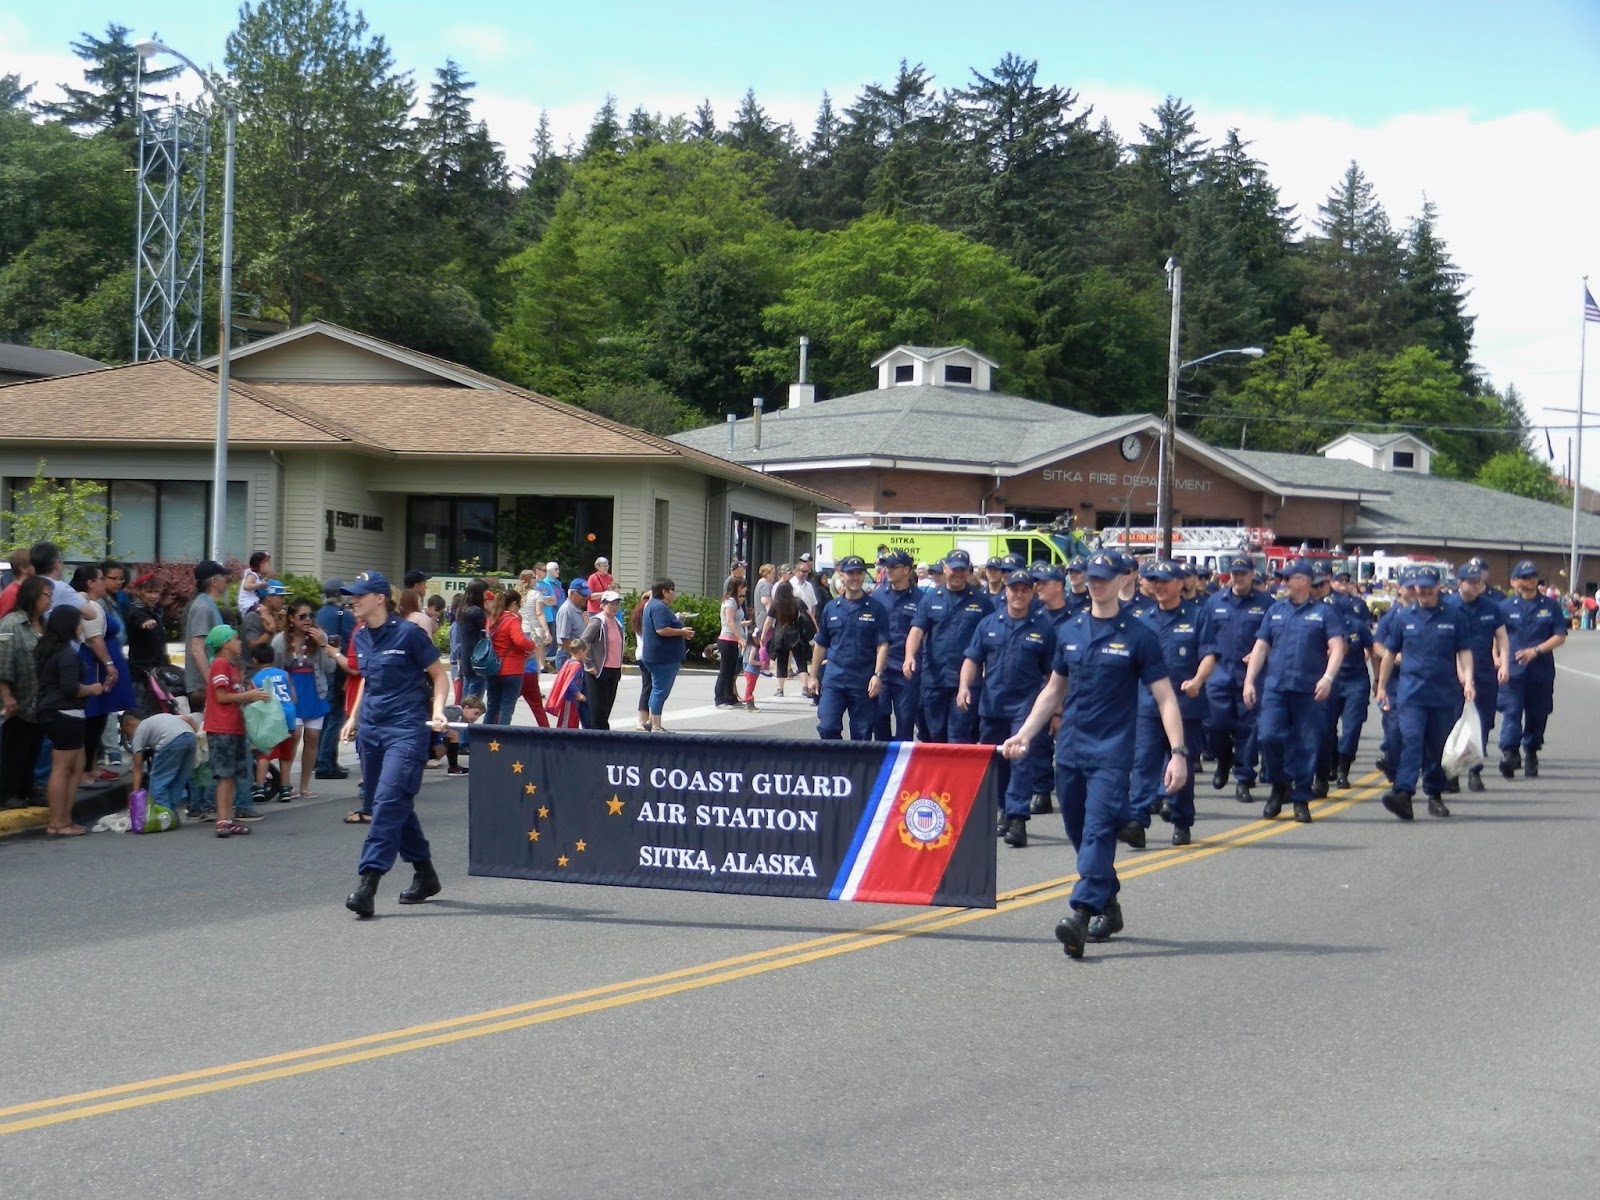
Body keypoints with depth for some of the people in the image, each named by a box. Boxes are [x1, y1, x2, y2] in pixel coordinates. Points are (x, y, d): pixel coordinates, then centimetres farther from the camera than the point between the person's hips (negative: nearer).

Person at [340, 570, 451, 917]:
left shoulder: (407, 633, -9)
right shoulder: (361, 636, 11)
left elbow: (439, 675, -1)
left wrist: (438, 709, -15)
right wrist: (354, 717, 22)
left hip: (406, 729, -8)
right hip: (371, 729, 8)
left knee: (389, 802, -17)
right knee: (396, 806, 12)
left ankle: (367, 885, -23)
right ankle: (425, 875, 27)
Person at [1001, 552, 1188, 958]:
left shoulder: (1137, 636, -2)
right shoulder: (1068, 631, 12)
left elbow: (1164, 697, -3)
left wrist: (1178, 752, -12)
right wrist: (1024, 736, 14)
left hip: (1111, 752, -5)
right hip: (1069, 749, 5)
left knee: (1099, 830, -16)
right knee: (1078, 832, 10)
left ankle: (1082, 912, -27)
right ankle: (1107, 906, 25)